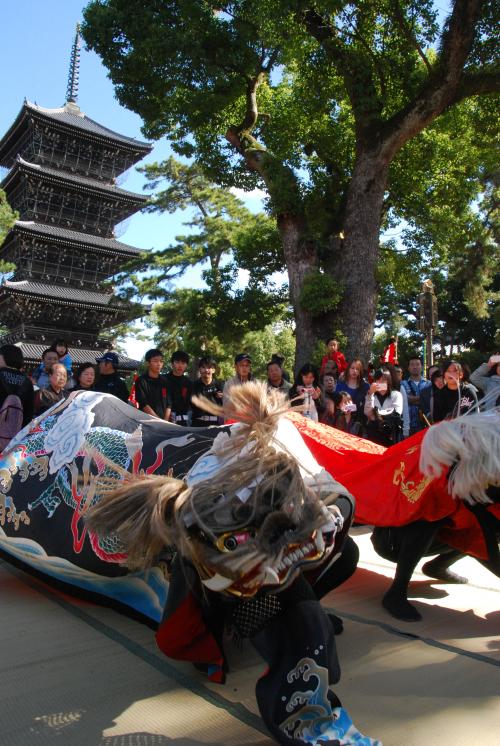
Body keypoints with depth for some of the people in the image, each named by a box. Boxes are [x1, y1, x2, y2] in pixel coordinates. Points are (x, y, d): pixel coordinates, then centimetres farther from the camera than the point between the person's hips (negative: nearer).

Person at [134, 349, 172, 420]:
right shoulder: (141, 381, -1)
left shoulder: (164, 381, 13)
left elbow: (168, 404, 10)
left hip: (164, 422, 4)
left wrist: (165, 421, -4)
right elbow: (144, 405, -8)